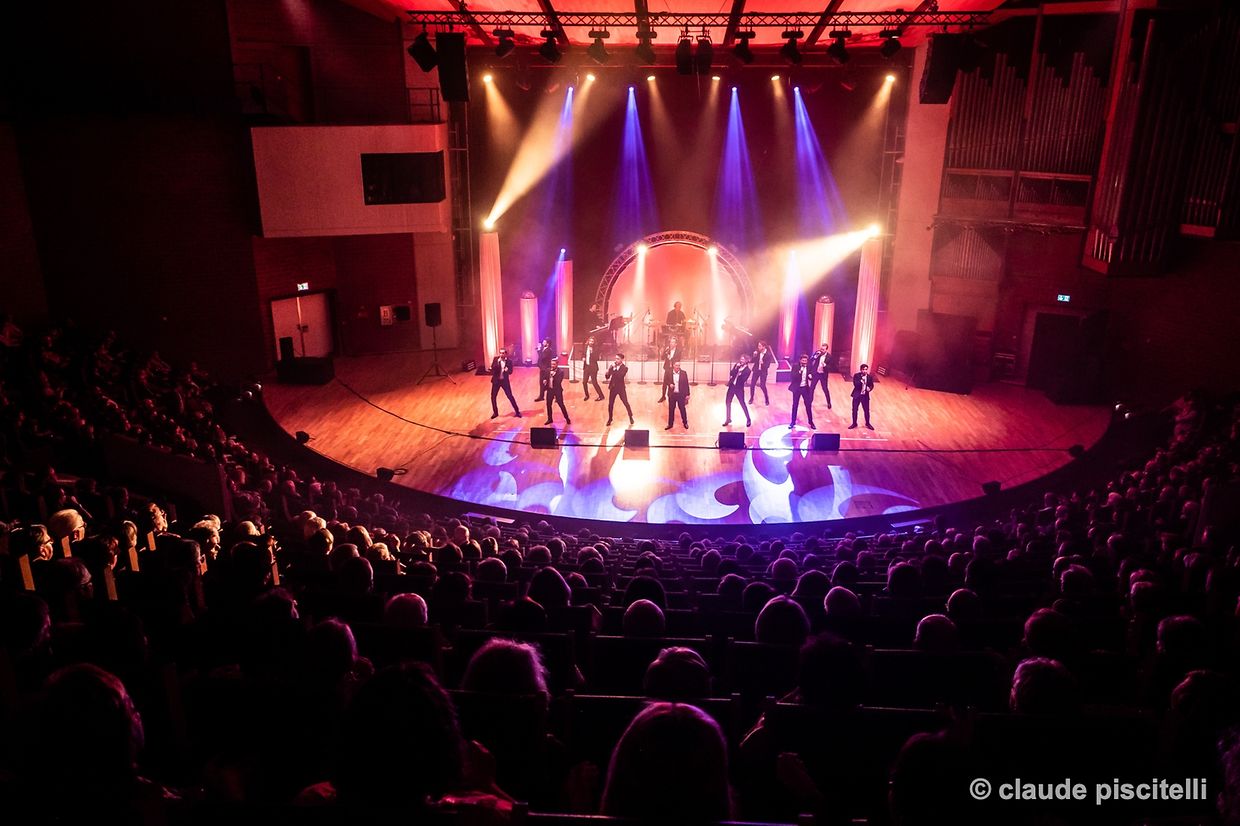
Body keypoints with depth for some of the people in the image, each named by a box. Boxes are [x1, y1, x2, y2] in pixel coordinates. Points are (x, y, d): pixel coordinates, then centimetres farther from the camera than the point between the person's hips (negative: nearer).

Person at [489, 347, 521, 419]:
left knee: (510, 396, 3)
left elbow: (510, 372, -9)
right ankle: (495, 412, 23)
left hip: (505, 381, -2)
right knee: (493, 397, 5)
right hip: (496, 381, 2)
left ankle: (517, 411, 17)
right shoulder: (495, 359, -4)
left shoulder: (509, 361, -8)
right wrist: (498, 362, -24)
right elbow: (492, 369, -9)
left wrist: (507, 370, -31)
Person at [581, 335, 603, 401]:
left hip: (593, 367, -5)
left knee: (594, 382, -5)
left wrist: (592, 352, -25)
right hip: (586, 366, 5)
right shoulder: (585, 347, 5)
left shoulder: (596, 348, -10)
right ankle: (587, 395, 25)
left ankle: (601, 396, 6)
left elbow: (596, 358, -17)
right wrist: (583, 358, -3)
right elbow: (583, 355, 18)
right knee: (584, 382, 6)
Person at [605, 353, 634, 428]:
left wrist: (614, 369, -27)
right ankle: (610, 419, 19)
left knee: (626, 403, 3)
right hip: (613, 388, 3)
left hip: (621, 388, -3)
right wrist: (609, 370, -18)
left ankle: (631, 417, 21)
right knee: (610, 404, 4)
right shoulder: (613, 366, 1)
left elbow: (620, 376, -26)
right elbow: (607, 377, 1)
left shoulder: (625, 368, -9)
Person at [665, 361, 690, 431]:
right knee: (671, 409, 10)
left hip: (681, 394, -1)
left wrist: (687, 394, -3)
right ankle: (670, 424, 22)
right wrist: (669, 384, -14)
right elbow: (666, 381, 10)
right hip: (672, 394, 1)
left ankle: (685, 422, 29)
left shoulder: (683, 373, -7)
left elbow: (686, 384, -3)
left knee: (682, 409, 11)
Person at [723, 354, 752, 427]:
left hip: (739, 389, -5)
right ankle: (728, 419, 24)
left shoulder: (747, 370, -11)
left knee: (742, 404, 0)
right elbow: (731, 374, -5)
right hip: (731, 386, 6)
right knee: (728, 402, 10)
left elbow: (743, 380, -21)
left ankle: (748, 420, 16)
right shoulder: (737, 365, 3)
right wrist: (736, 368, -17)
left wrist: (740, 373, -31)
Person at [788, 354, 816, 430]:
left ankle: (811, 422, 16)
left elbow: (811, 378, 6)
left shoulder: (809, 367, 0)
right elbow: (792, 377, -17)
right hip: (797, 388, -2)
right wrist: (800, 371, -28)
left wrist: (811, 376, -17)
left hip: (805, 388, 2)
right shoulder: (795, 367, -8)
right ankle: (793, 422, 16)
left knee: (808, 405, 5)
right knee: (795, 405, 6)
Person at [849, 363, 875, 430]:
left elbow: (872, 385, 4)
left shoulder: (870, 377, -3)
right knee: (854, 410, 7)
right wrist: (861, 381, -35)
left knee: (867, 410, 10)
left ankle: (867, 423, 30)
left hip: (865, 396, 1)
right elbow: (855, 384, -20)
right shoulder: (856, 375, -10)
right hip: (856, 395, -1)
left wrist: (869, 388, -17)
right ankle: (854, 423, 23)